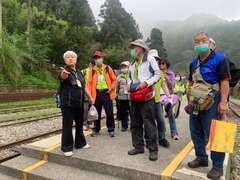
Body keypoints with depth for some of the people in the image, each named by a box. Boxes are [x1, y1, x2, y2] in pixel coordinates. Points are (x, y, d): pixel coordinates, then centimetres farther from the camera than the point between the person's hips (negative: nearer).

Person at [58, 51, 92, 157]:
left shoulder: (79, 72, 12)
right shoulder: (65, 71, -9)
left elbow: (83, 86, 21)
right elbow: (62, 76, -35)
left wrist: (89, 97, 20)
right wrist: (64, 73, -58)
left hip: (80, 103, 7)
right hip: (67, 103, -7)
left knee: (80, 123, 16)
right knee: (67, 125, -1)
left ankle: (80, 143, 32)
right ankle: (67, 147, 13)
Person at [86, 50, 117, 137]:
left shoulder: (108, 68, 3)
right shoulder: (92, 70, 6)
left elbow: (114, 80, 8)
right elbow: (89, 83, 2)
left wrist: (111, 88, -5)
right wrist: (90, 94, -6)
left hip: (106, 93, -1)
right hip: (96, 93, 2)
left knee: (109, 112, 1)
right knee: (97, 113, 11)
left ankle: (111, 129, 14)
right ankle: (96, 129, 24)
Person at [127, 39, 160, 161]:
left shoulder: (149, 59, -1)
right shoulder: (132, 63, 20)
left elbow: (157, 74, -5)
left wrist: (145, 83, -17)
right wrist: (130, 84, 2)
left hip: (146, 96, -7)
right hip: (134, 96, 7)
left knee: (149, 123, -5)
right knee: (135, 123, 10)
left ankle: (153, 149, 6)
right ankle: (138, 146, 22)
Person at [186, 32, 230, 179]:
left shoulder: (219, 59, -6)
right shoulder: (193, 63, 13)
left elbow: (225, 81, -11)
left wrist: (223, 102, -20)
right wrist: (189, 102, 16)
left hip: (211, 103, -6)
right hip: (195, 103, 7)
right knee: (196, 133, 14)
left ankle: (218, 166, 15)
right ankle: (201, 158, 32)